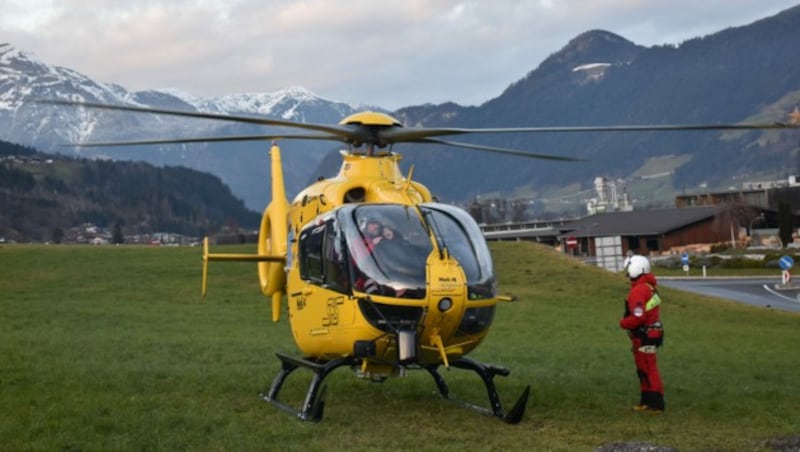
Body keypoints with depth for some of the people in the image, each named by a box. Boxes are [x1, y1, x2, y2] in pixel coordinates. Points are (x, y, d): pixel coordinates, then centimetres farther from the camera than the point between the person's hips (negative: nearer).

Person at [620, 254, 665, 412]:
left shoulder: (638, 291, -23)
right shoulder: (649, 286, 9)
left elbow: (638, 317, -29)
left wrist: (623, 323, -12)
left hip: (644, 337, -10)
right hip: (651, 332, 10)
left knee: (648, 370, -2)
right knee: (643, 369, 18)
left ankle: (657, 403, 3)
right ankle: (647, 401, 27)